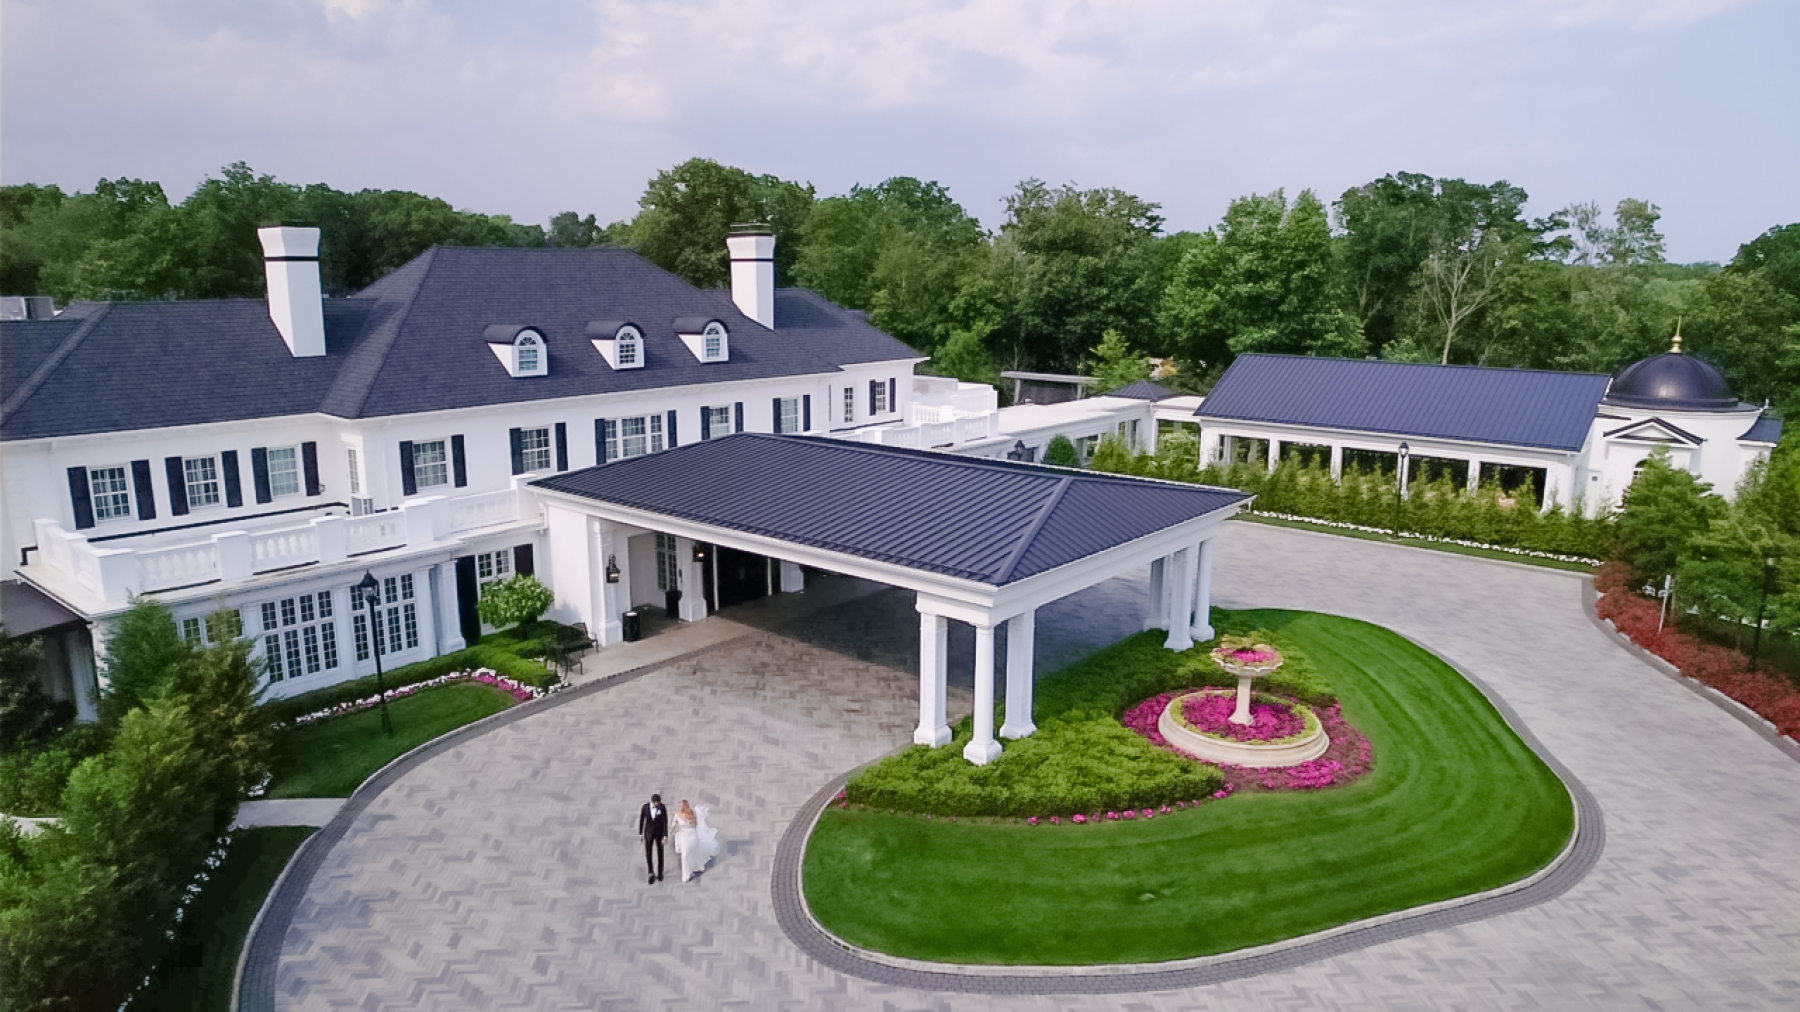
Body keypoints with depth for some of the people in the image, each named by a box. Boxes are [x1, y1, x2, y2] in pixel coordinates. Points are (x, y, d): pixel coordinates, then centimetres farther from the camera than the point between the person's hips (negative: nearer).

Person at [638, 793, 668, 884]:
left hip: (660, 833, -1)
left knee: (660, 853, 10)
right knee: (648, 854, -1)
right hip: (648, 833, 1)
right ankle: (651, 873, 21)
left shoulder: (662, 807, -18)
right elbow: (641, 820, -2)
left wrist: (665, 836, -19)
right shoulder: (645, 807, -15)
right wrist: (640, 834, 3)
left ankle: (660, 872, 31)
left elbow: (665, 822, -16)